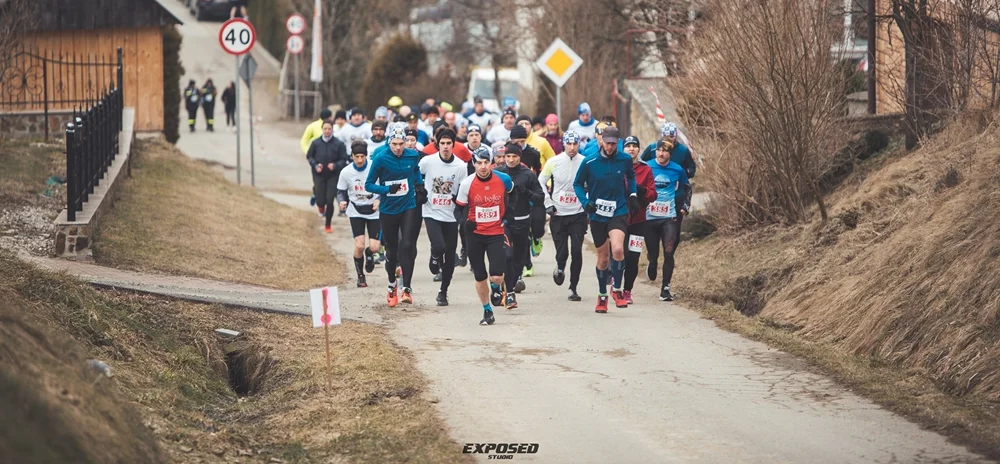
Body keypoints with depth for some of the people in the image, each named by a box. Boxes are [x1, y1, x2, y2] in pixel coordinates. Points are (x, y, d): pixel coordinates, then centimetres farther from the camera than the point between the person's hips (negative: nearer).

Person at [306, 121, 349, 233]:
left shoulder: (339, 144, -7)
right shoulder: (316, 143, -2)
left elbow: (344, 160, -3)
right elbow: (309, 156, 9)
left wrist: (335, 165, -20)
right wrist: (315, 165, -8)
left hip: (333, 176, -1)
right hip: (319, 175, 1)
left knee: (330, 201, -4)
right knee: (321, 201, -3)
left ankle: (328, 225, 13)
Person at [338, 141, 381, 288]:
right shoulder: (346, 172, -8)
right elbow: (341, 191, 4)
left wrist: (380, 200, -17)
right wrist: (342, 201, -17)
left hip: (374, 211, 0)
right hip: (356, 211, 0)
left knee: (374, 247, -8)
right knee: (359, 246, -14)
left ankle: (369, 254, 33)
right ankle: (360, 277, 9)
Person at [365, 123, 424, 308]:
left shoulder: (413, 156, -3)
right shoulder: (380, 159, -12)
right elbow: (369, 185, -8)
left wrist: (420, 186, 7)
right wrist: (387, 189, -23)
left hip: (409, 207, 1)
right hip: (388, 210, -1)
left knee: (407, 246, -14)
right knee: (391, 250, 11)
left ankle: (407, 288, -13)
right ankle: (392, 286, 34)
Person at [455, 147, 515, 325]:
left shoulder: (503, 179, -8)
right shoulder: (467, 183, -10)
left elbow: (513, 192, 16)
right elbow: (459, 207, 3)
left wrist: (508, 212, 5)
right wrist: (466, 221, -14)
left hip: (496, 233, -1)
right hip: (475, 235, 1)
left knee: (496, 276, -14)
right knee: (479, 277, 7)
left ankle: (496, 288, 24)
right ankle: (487, 312, 26)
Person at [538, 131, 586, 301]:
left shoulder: (585, 163, -4)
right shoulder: (553, 162, -2)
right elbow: (540, 183, 9)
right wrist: (548, 203, 2)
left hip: (578, 215, 0)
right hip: (558, 215, 0)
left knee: (577, 252, -8)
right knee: (562, 251, -2)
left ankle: (573, 288, 3)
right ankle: (560, 268, 34)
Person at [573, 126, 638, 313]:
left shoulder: (625, 160, -2)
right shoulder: (589, 163, -7)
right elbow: (577, 184, 5)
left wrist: (632, 194, 6)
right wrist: (585, 201, -10)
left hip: (619, 213, 0)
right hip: (597, 215, 0)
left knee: (617, 249, -24)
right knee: (603, 257, 9)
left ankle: (617, 290, -4)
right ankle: (602, 296, 30)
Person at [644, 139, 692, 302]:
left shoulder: (678, 170, 1)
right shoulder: (647, 168, -2)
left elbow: (686, 188, 18)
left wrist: (686, 206, 8)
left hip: (669, 217, 0)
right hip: (649, 217, 0)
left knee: (668, 252, -13)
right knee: (653, 254, 6)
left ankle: (665, 288, -6)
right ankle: (652, 265, 44)